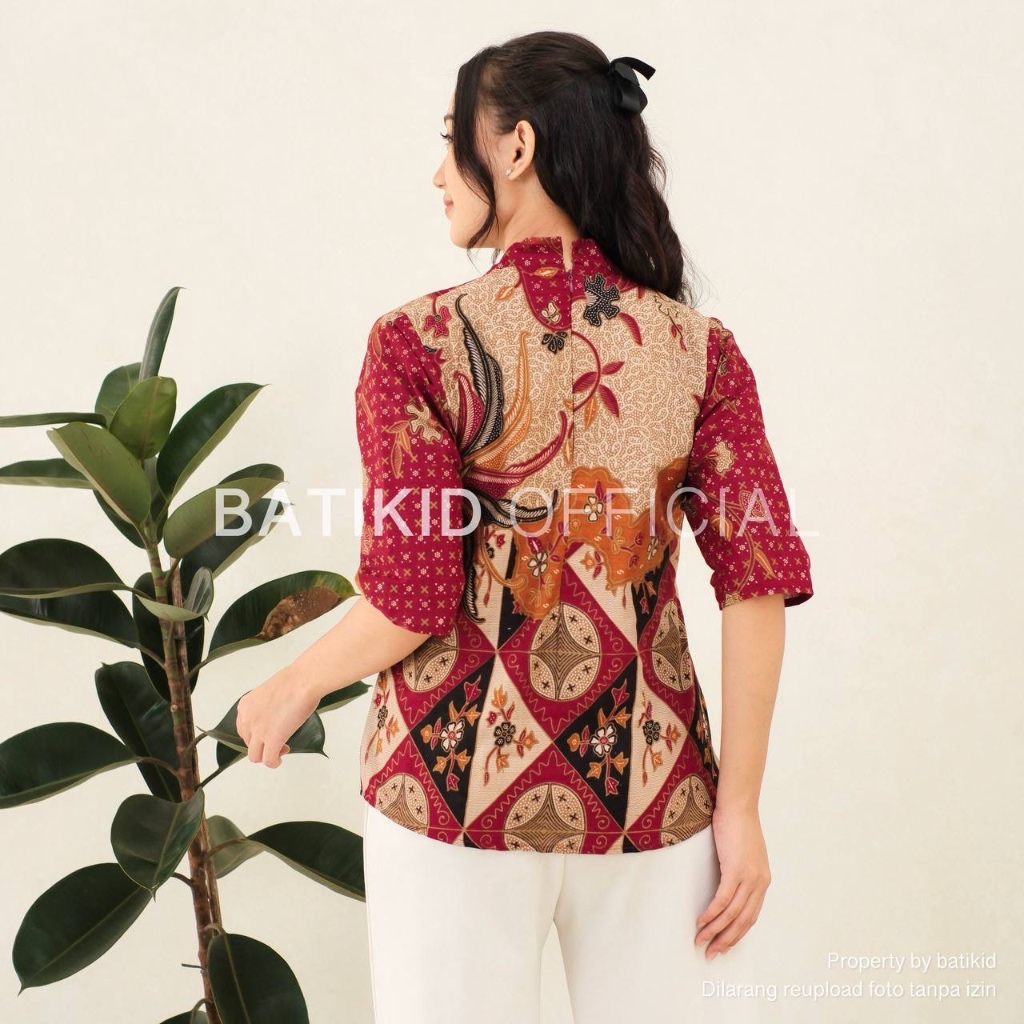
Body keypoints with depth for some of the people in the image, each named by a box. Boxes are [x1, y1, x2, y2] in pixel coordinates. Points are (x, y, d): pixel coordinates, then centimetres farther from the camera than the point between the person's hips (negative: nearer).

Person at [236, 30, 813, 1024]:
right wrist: (739, 807, 1)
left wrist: (286, 691, 6)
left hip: (463, 776, -2)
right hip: (648, 776, 2)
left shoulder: (421, 341, -10)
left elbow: (411, 598, -12)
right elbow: (757, 586, -6)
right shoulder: (700, 349, -2)